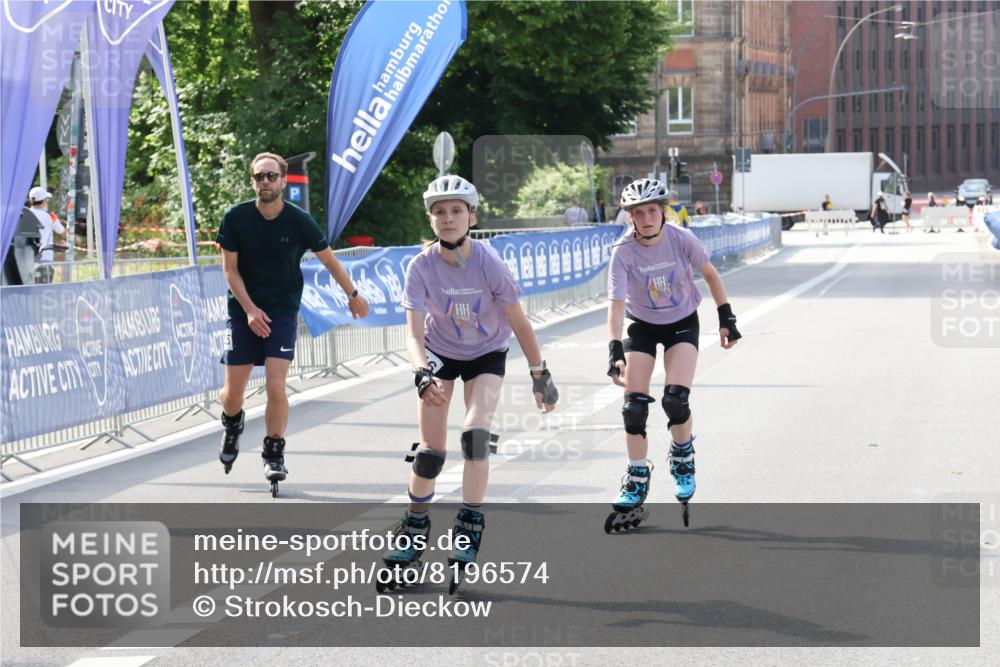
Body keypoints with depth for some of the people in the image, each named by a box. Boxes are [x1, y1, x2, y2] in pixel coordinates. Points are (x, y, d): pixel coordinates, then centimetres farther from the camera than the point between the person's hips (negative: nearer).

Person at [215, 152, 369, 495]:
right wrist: (250, 309, -14)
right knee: (233, 392, 1)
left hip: (282, 311, -1)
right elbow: (230, 269, -4)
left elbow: (328, 259, 4)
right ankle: (232, 426, 37)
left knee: (275, 386, -14)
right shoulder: (236, 217, -10)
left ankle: (274, 454, 5)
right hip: (244, 310, 1)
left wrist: (353, 295, 15)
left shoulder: (299, 220, -10)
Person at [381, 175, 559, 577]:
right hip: (440, 352, 1)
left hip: (487, 355, -1)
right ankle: (415, 528, 18)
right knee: (431, 448, -3)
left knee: (476, 432, -21)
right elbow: (414, 333, -28)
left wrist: (540, 374, -9)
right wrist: (423, 375, -46)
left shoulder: (489, 264, -28)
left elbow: (519, 323, -16)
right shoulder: (422, 267, -25)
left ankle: (470, 527, -9)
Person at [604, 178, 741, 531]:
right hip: (642, 327, 1)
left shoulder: (681, 239, -20)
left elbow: (710, 274, -3)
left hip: (682, 323, -1)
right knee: (634, 406, -8)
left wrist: (727, 318, -1)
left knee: (675, 400, -19)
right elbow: (616, 304, -28)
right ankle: (637, 483, 7)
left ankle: (683, 459, 11)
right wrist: (614, 351, -39)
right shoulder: (624, 252, -22)